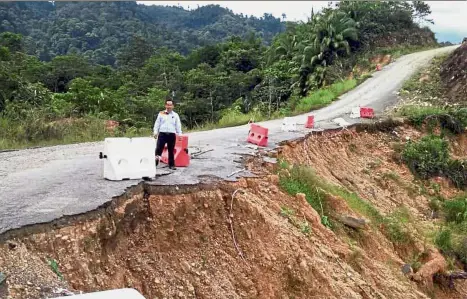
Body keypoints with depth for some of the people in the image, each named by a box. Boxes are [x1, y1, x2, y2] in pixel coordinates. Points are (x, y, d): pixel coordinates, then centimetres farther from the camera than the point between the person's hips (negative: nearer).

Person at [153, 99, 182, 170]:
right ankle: (156, 161, -3)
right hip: (162, 134, -1)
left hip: (172, 134, 1)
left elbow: (178, 125, 10)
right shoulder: (161, 114, 8)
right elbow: (157, 123, 8)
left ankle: (171, 165, 15)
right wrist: (155, 132, -1)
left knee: (171, 150, 8)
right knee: (159, 148, -8)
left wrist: (179, 134, 5)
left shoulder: (175, 115, 10)